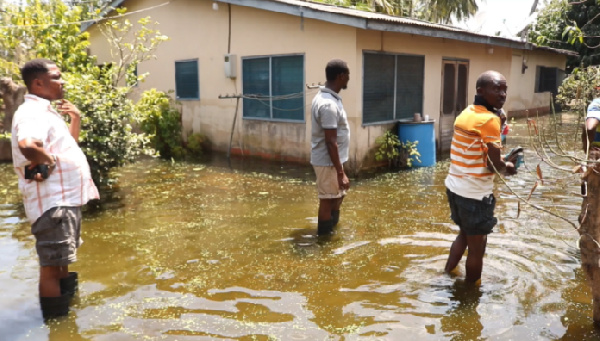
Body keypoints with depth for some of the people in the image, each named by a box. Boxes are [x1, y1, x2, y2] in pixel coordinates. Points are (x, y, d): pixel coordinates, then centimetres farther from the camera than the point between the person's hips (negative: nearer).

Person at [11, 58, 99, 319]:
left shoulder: (46, 111, 15)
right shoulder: (32, 112, -17)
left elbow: (68, 145, 25)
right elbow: (26, 145, -38)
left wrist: (75, 119, 10)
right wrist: (48, 161, -20)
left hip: (66, 198, 11)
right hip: (52, 201, -11)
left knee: (62, 260, 23)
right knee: (51, 265, -2)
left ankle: (67, 311, 40)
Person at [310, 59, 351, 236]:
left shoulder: (324, 97, 8)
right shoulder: (329, 104, -25)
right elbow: (330, 142, -26)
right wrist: (340, 172, -23)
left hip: (332, 160, 10)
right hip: (328, 162, -10)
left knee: (338, 195, 22)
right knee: (328, 200, 2)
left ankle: (332, 231, 39)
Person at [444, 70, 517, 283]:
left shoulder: (466, 113, 7)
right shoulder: (490, 119, -18)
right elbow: (495, 165, -18)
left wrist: (501, 164, 3)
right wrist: (507, 167, 3)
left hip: (454, 187, 9)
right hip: (474, 193, -8)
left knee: (465, 234, 28)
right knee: (477, 246, 9)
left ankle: (446, 277, 38)